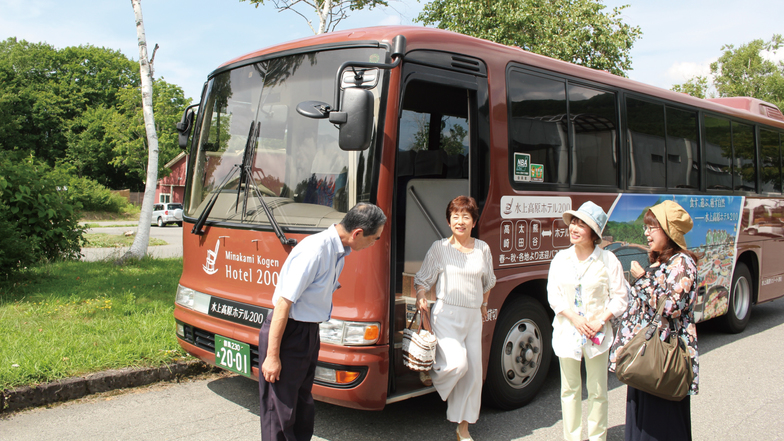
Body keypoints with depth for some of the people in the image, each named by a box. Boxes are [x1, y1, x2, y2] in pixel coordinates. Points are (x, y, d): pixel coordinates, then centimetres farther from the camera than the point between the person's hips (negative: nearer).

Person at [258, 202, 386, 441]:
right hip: (287, 332, -9)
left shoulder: (339, 251, 3)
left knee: (303, 402, 20)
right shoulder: (314, 250, -25)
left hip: (309, 332, 9)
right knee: (280, 413, 1)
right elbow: (283, 303, -24)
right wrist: (272, 356, -21)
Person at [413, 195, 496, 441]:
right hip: (447, 314, -4)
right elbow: (423, 278, -1)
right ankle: (431, 373, 14)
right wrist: (420, 297, -19)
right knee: (456, 363, -22)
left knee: (473, 371, 5)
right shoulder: (440, 248, -2)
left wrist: (484, 304, 24)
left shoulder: (482, 249, 8)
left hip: (473, 316, 4)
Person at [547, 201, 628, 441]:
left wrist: (601, 321, -14)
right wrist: (574, 319, -12)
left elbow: (619, 297, -2)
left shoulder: (608, 260, -5)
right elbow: (554, 295, 1)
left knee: (597, 391, 6)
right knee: (570, 389, 10)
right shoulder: (561, 259, 2)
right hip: (567, 331, 2)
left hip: (598, 334, -2)